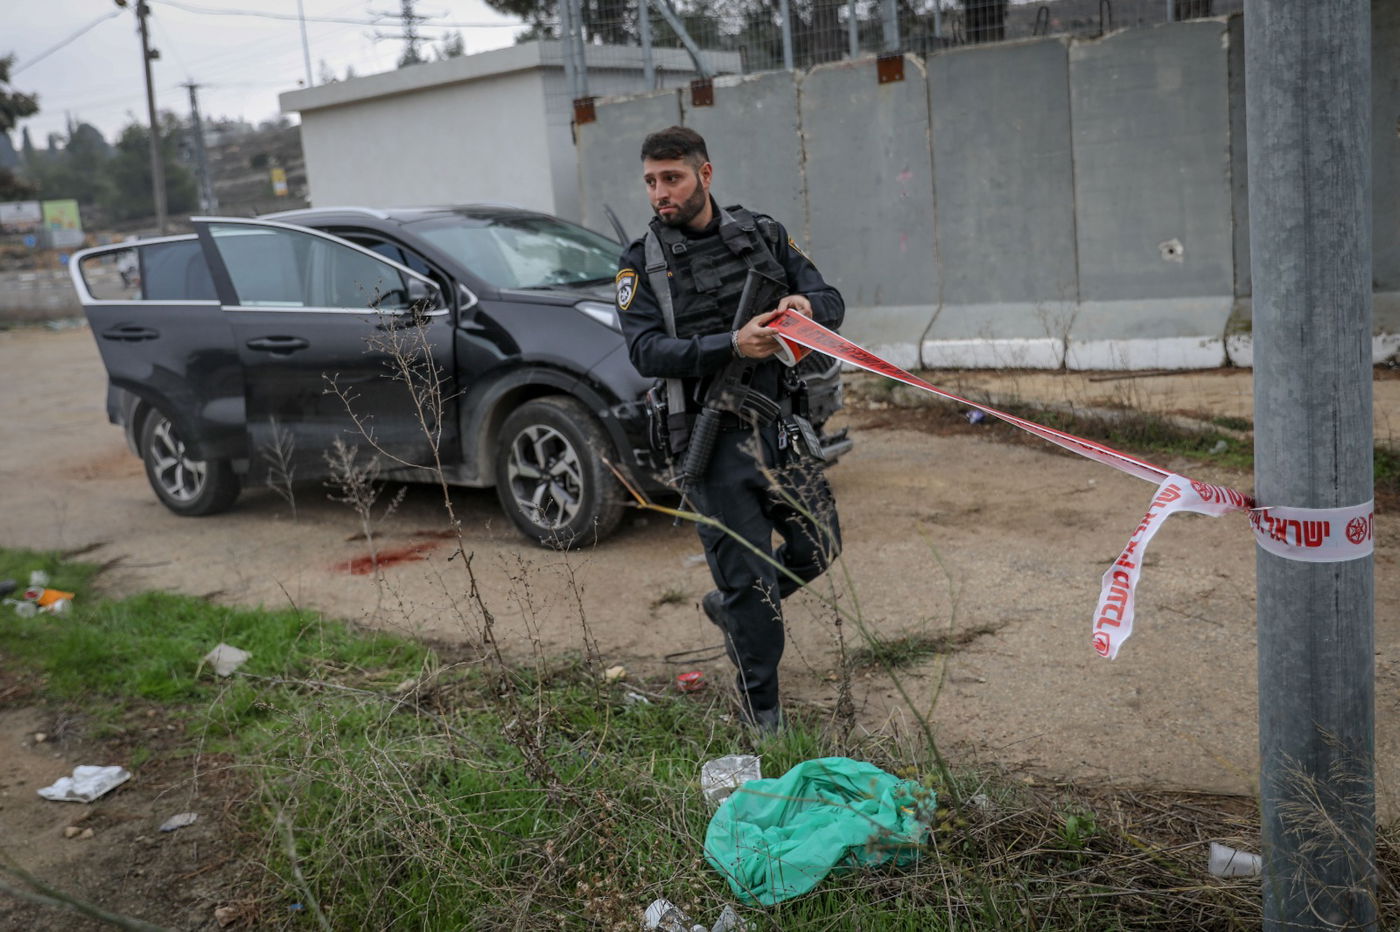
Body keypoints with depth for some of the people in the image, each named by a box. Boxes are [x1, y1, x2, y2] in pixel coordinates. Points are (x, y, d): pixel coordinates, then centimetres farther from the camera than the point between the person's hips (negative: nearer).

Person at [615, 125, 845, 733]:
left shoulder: (764, 234, 9)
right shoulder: (641, 263, 0)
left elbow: (831, 302, 9)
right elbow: (647, 352, -13)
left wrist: (807, 305, -16)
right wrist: (731, 346, -26)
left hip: (782, 426, 4)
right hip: (714, 439, -4)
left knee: (819, 545, 10)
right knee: (746, 570, -2)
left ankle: (731, 605, 38)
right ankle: (761, 713, 16)